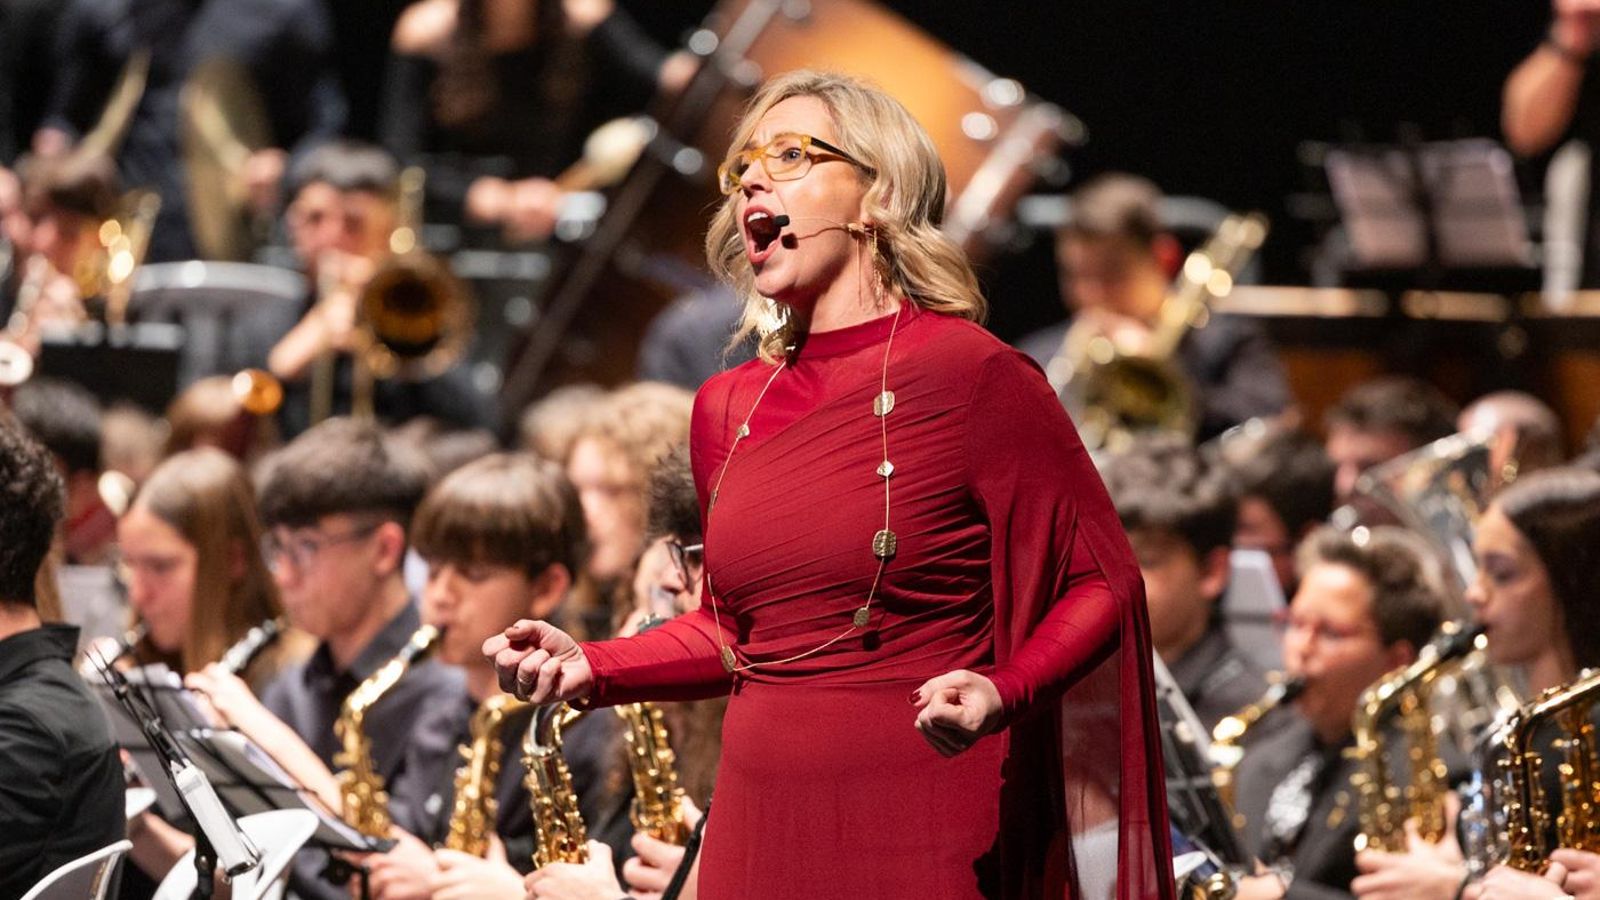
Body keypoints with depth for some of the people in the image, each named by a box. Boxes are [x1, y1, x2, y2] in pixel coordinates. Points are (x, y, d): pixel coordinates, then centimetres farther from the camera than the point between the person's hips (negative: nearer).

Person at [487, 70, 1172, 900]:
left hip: (925, 829, -6)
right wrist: (591, 668, 6)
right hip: (760, 825, 6)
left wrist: (1002, 695, -23)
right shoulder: (727, 410, 11)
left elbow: (1102, 582, -6)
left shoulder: (973, 376, -8)